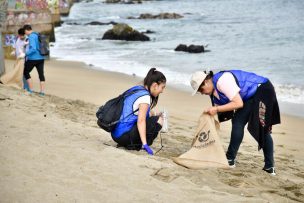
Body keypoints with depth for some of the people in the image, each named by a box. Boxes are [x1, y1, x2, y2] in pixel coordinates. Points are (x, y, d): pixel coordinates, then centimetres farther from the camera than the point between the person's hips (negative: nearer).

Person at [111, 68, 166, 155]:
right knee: (158, 120, -6)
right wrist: (145, 144, -26)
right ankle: (136, 145, -8)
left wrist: (155, 115, 19)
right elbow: (141, 121, -22)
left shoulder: (136, 89, 13)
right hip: (124, 136, -9)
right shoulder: (145, 96, -13)